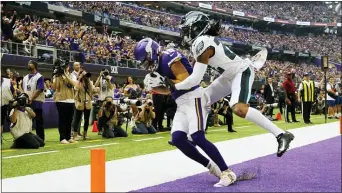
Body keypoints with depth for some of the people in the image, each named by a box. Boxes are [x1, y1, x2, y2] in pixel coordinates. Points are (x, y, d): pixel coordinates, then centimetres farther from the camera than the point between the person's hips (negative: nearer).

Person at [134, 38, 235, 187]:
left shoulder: (170, 59, -14)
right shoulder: (158, 65, 14)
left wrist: (162, 81, -21)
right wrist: (153, 85, 3)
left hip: (193, 98, -9)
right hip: (181, 103, 9)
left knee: (197, 138, -20)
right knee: (177, 139, -3)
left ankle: (228, 173, -13)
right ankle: (211, 166, 9)